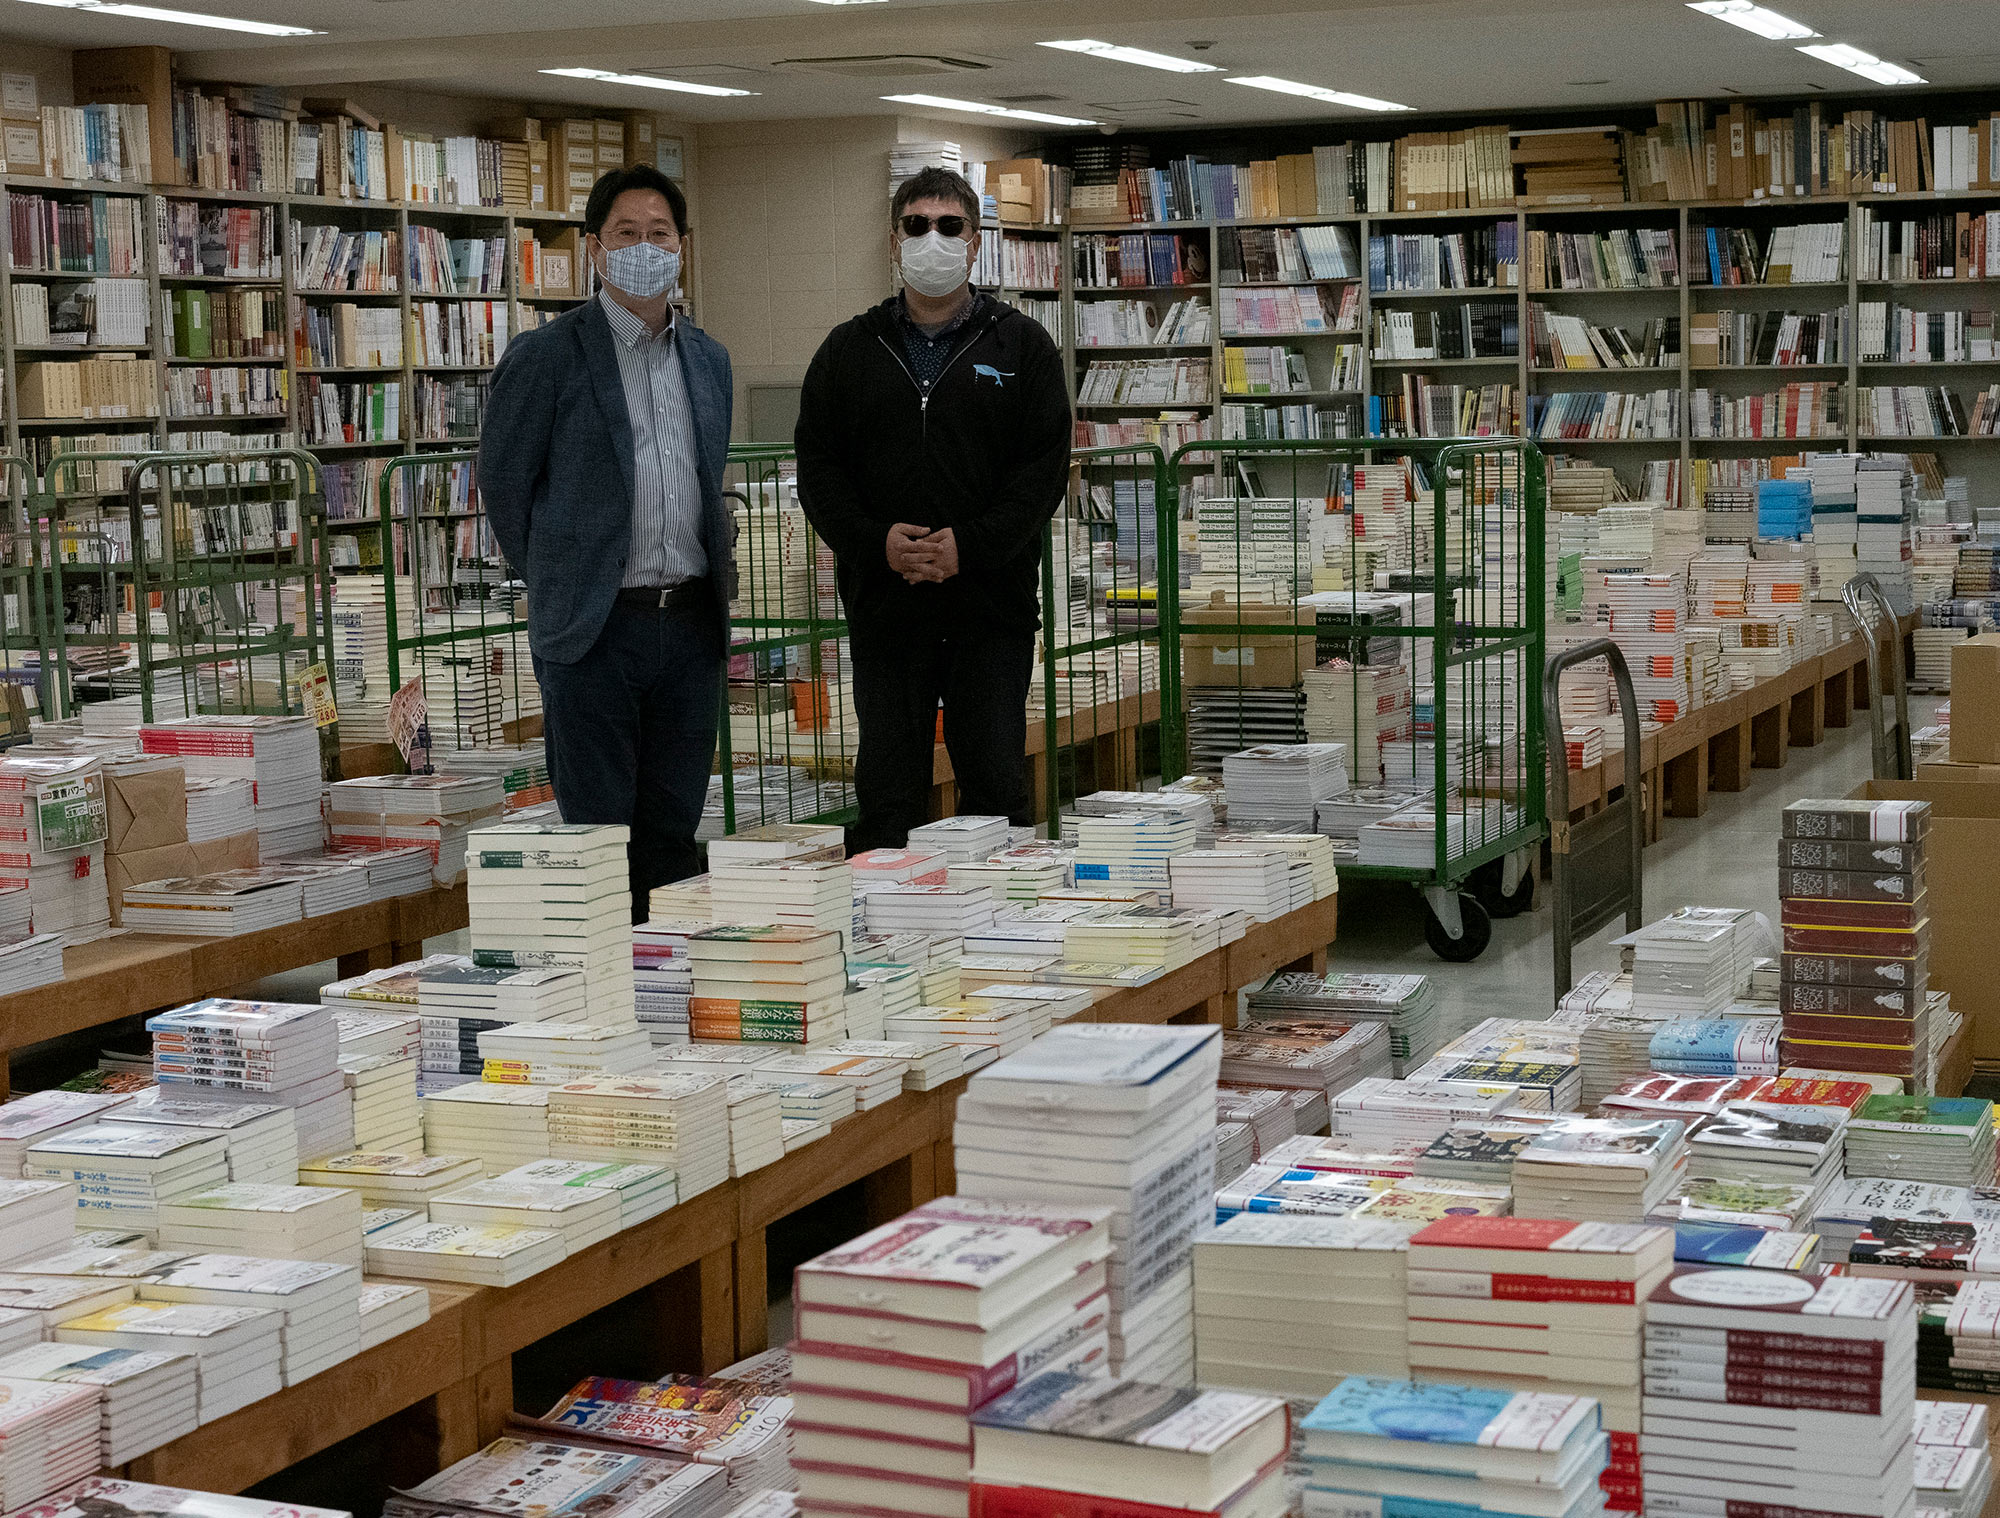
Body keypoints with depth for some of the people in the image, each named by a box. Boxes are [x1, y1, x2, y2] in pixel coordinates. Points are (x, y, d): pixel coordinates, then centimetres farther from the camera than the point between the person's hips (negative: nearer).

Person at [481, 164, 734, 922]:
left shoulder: (708, 359, 13)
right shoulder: (547, 355, -5)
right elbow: (503, 483, 1)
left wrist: (711, 578, 15)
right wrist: (558, 587, 5)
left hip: (692, 624, 5)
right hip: (596, 630, -5)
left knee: (674, 835, 9)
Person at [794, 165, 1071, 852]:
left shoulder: (1021, 346, 5)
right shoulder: (849, 350, 10)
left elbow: (1045, 467, -3)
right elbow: (817, 467, 5)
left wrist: (968, 545, -15)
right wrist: (877, 542, -12)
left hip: (992, 599, -1)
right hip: (883, 604, 1)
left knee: (996, 784, 2)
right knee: (888, 791, 5)